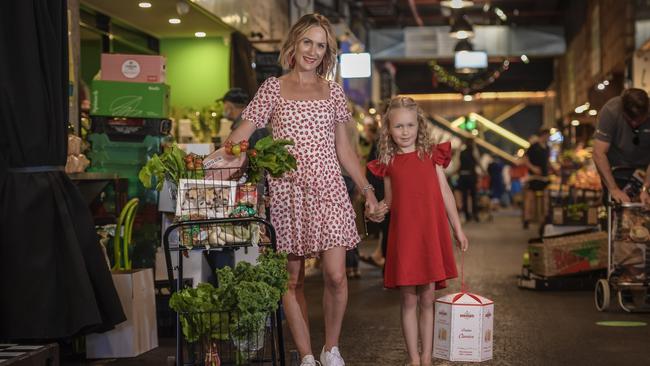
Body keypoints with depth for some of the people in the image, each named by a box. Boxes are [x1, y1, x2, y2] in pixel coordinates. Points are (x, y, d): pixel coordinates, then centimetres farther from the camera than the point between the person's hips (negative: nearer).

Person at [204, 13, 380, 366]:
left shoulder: (333, 91, 13)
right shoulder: (273, 88, 7)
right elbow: (245, 128, -3)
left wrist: (367, 188, 11)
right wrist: (227, 153, -23)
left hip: (328, 190, 1)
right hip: (287, 191, -1)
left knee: (335, 274, -10)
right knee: (293, 278, 3)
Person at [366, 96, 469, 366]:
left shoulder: (431, 155, 6)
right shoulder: (388, 163, 8)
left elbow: (445, 193, 9)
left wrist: (457, 229, 9)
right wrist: (377, 210, -7)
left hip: (431, 233, 0)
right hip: (402, 236, 0)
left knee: (428, 299, 4)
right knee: (408, 300, 4)